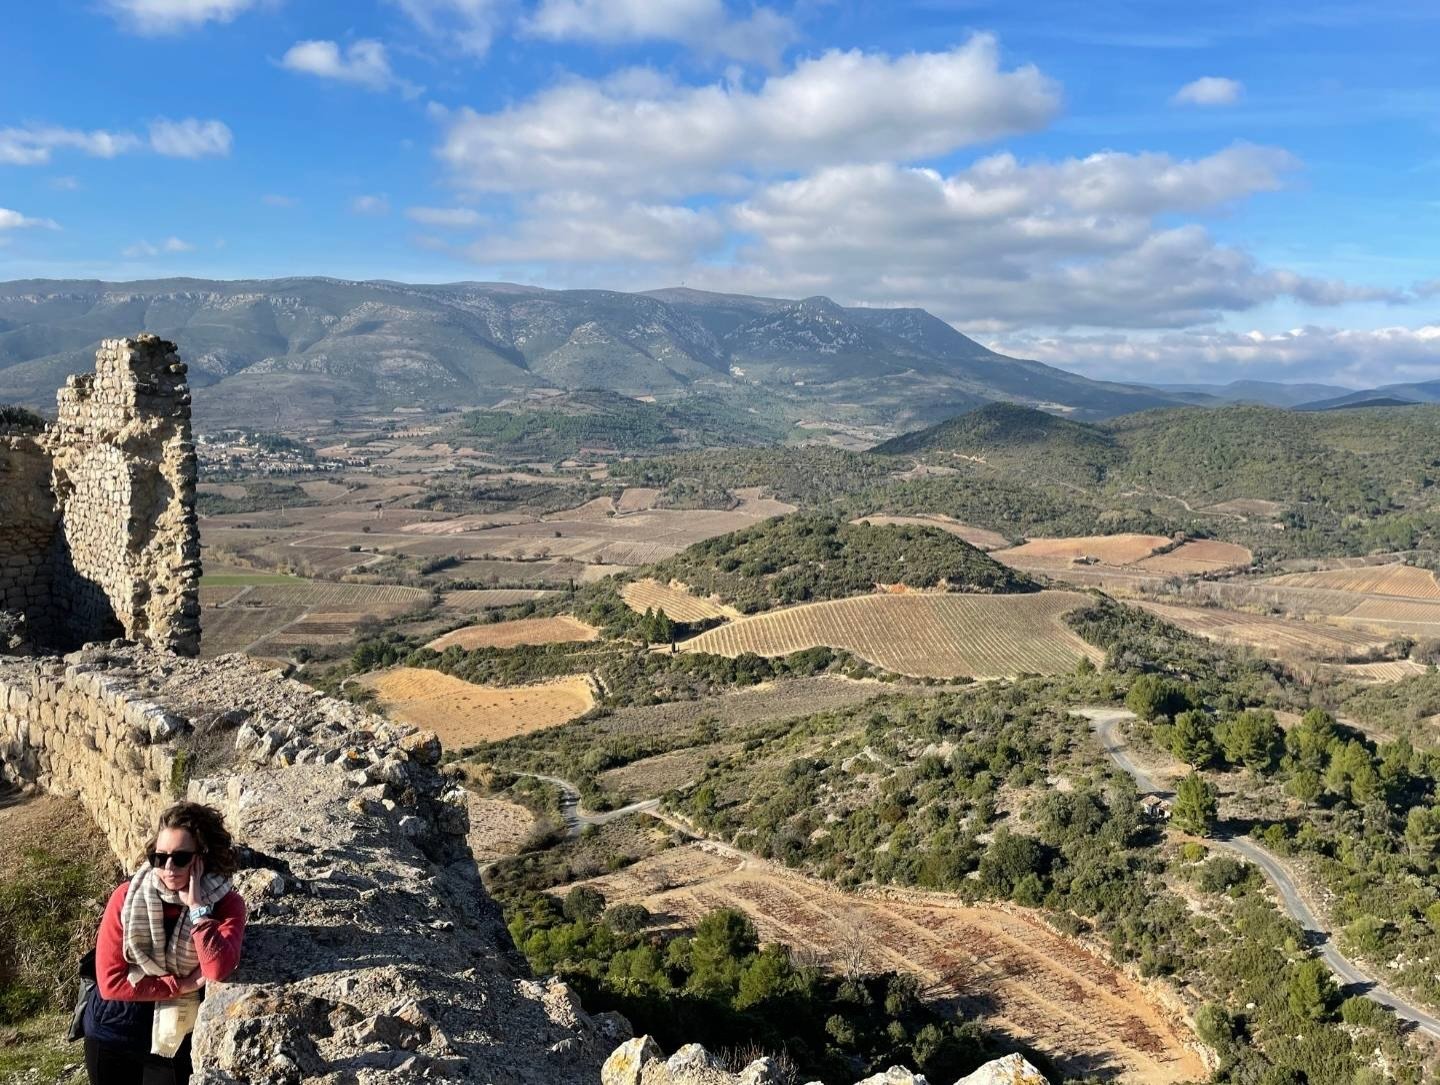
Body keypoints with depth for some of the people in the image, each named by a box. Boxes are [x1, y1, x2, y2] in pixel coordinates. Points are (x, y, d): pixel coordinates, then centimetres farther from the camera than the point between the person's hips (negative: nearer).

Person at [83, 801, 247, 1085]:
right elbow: (110, 981, -14)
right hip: (112, 1034, 1)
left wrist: (195, 905, -30)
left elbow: (217, 969, -30)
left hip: (174, 1040, -1)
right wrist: (184, 984, -19)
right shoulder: (127, 896, -14)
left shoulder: (226, 904, -15)